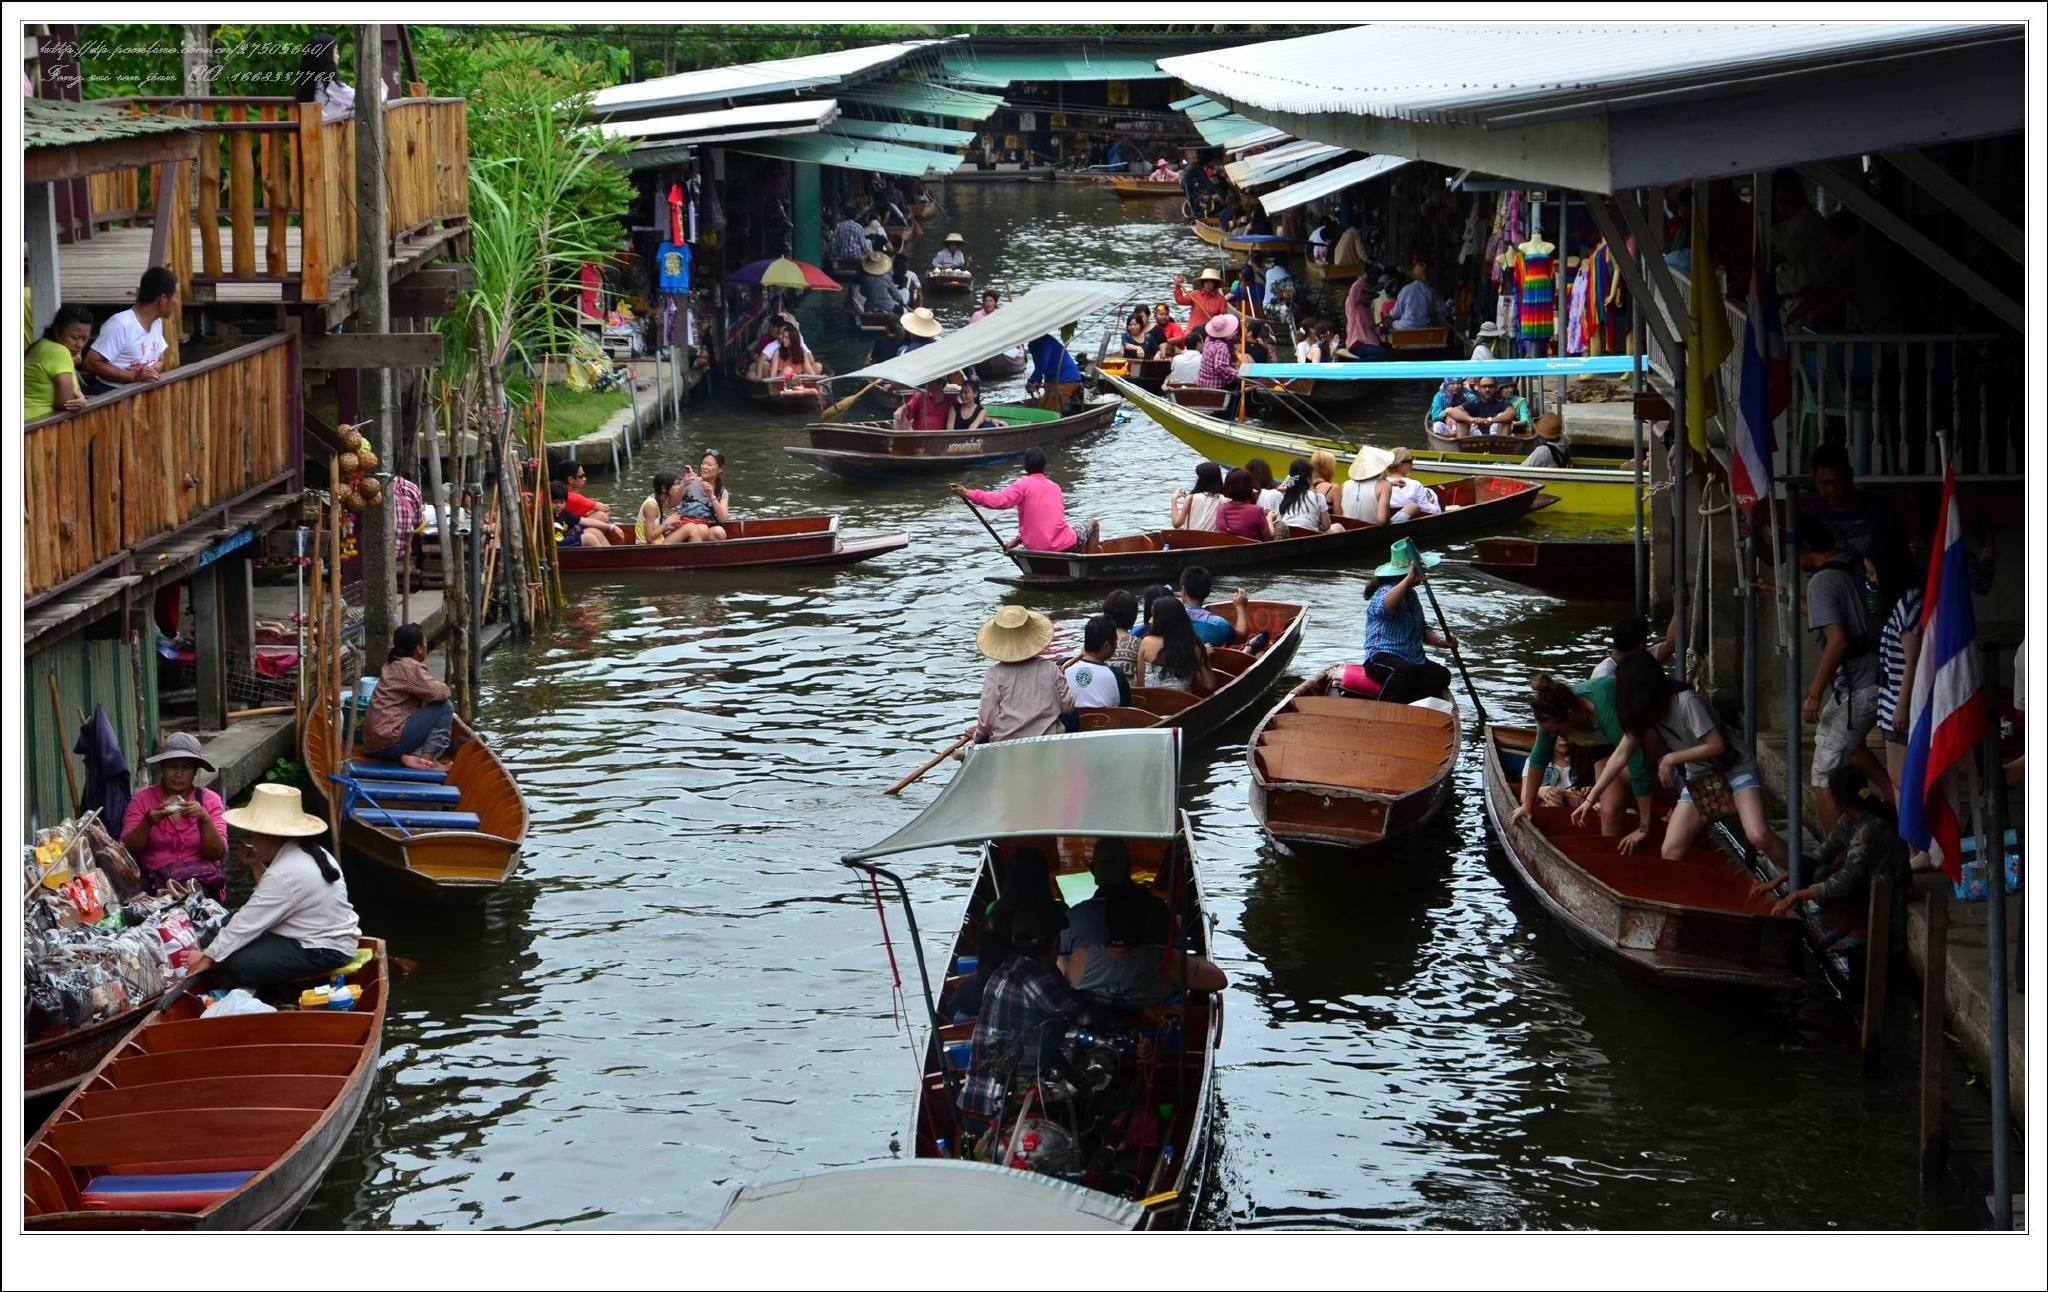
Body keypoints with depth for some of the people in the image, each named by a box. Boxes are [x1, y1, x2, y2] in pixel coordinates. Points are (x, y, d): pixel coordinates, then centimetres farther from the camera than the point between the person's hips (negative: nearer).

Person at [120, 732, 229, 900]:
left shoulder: (210, 800, 7)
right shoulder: (142, 799, 6)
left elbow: (217, 854, -2)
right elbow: (127, 850, -2)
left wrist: (205, 819, -17)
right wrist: (148, 822, -18)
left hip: (203, 879, 1)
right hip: (155, 879, -1)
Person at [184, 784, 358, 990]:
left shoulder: (285, 875, -23)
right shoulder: (308, 853, 7)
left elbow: (248, 922, -18)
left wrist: (209, 957, -10)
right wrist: (256, 866, 7)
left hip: (323, 953, -11)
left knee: (238, 964, -21)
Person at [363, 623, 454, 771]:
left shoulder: (392, 665, 16)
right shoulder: (409, 667, -14)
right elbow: (440, 693, -19)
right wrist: (443, 686, 3)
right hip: (390, 742, -10)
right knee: (445, 708, -7)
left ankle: (411, 755, 2)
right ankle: (428, 759, -9)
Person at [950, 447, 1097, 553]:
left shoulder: (1023, 484, -3)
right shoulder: (1054, 486, 13)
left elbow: (1000, 501, -21)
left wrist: (968, 494, -22)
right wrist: (1021, 538, 19)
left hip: (1036, 549, 0)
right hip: (1066, 546, 0)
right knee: (1094, 524, 26)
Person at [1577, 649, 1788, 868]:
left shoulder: (1687, 702, -24)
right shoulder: (1647, 710, -1)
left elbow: (1716, 746, -23)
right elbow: (1621, 754, 2)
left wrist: (1671, 759, -18)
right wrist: (1590, 799, 1)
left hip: (1734, 768, -7)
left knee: (1758, 837, -28)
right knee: (1670, 854, -7)